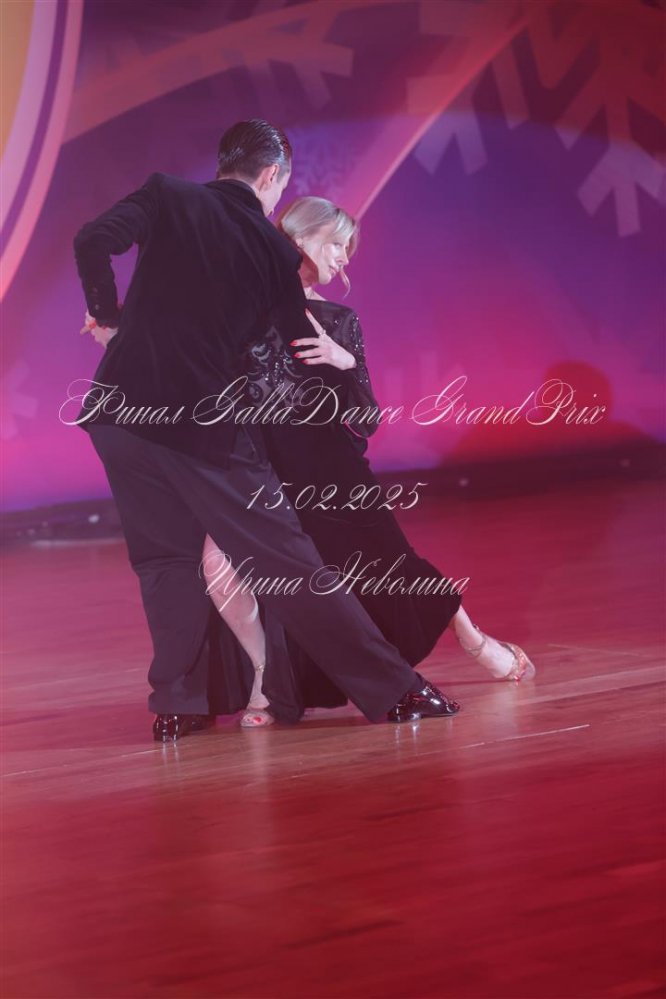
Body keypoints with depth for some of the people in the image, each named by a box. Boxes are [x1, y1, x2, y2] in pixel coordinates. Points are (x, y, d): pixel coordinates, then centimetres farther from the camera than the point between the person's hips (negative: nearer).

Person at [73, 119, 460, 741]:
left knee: (167, 559, 17)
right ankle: (392, 689, 2)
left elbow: (93, 240, -12)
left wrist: (106, 313, 5)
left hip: (122, 411, 2)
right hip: (207, 427, -2)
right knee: (286, 563, 1)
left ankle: (177, 705, 12)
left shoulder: (166, 197, 5)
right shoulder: (274, 250, 5)